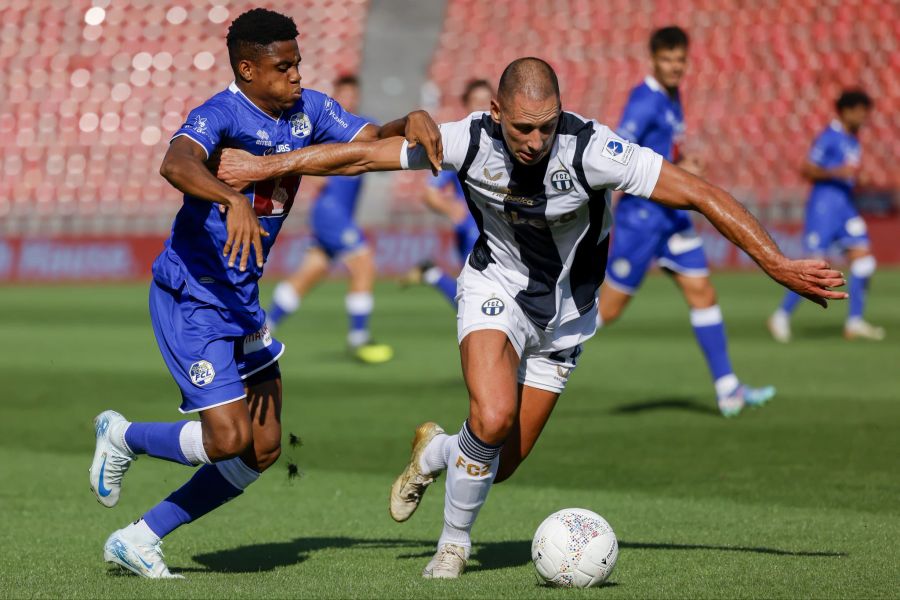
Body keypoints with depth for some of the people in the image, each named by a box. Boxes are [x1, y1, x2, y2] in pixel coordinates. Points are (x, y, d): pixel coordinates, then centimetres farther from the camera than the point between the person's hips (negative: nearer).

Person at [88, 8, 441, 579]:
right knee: (229, 440, -14)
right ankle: (123, 436, 15)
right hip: (191, 297, -8)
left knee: (264, 448, 6)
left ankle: (140, 540, 15)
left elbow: (371, 141, 7)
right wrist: (233, 200, -58)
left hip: (242, 299, 8)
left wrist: (412, 122, -16)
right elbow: (176, 163, -40)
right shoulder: (221, 114, -21)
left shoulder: (308, 111, 3)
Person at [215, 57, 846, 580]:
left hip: (565, 311, 1)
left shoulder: (591, 150, -31)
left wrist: (780, 266, -31)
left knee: (503, 463, 2)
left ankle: (436, 452, 39)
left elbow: (701, 194, -28)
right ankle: (454, 544, -1)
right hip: (497, 289, -1)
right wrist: (266, 166, -7)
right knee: (493, 418, -27)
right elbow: (362, 154, -11)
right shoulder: (468, 141, -24)